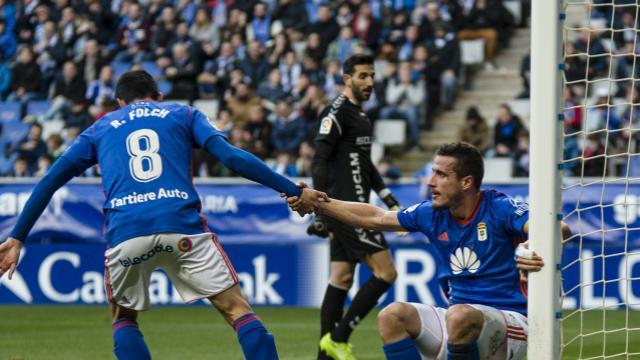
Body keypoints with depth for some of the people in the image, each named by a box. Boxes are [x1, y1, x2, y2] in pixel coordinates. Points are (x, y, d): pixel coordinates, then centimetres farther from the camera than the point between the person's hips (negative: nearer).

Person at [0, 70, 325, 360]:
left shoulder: (101, 128, 27)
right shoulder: (183, 114, 23)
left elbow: (49, 181, 21)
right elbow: (232, 157, 8)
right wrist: (295, 191, 8)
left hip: (124, 231, 1)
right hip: (182, 226, -1)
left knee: (123, 319, 23)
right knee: (238, 310, 2)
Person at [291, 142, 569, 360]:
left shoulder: (499, 209, -13)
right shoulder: (432, 214, 5)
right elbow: (375, 218, 17)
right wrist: (317, 203, 12)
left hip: (509, 325, -6)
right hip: (461, 324, 6)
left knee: (459, 316, -36)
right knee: (392, 315, -14)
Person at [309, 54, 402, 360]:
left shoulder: (358, 113, 19)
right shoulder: (337, 112, -12)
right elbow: (320, 162, -17)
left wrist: (389, 200, 25)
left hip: (355, 208, 10)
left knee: (342, 278, 8)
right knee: (385, 272, -12)